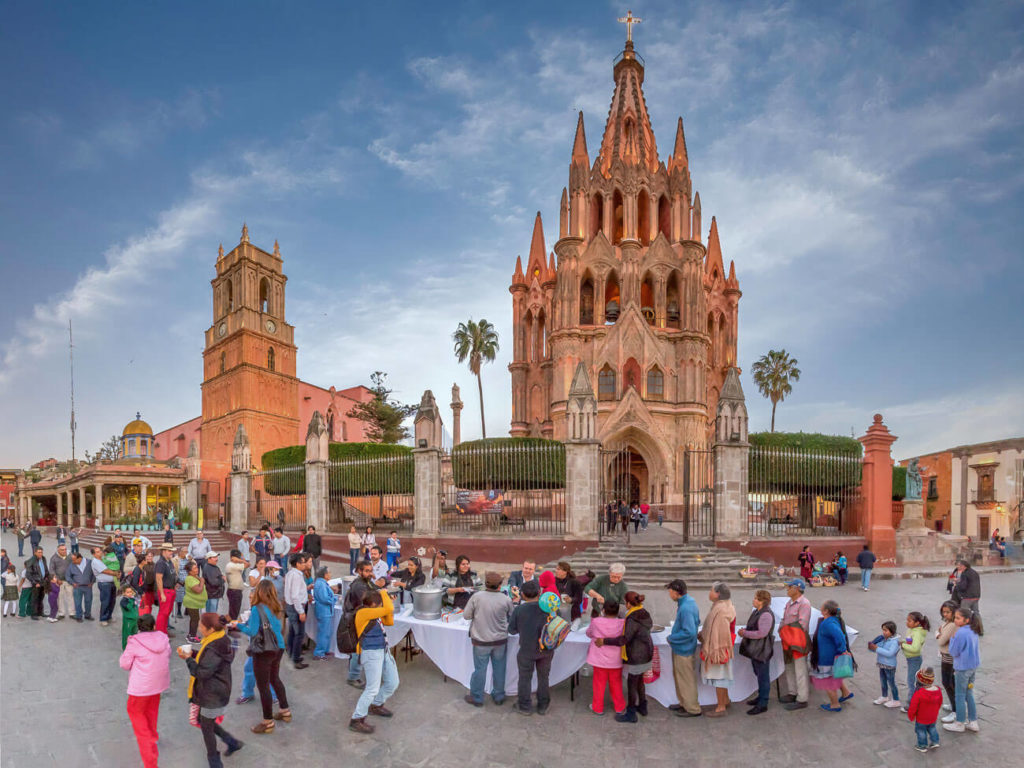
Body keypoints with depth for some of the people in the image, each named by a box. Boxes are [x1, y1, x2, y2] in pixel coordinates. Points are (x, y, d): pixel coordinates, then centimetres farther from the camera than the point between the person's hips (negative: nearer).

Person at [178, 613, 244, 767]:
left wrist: (188, 658, -17)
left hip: (212, 696, -10)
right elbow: (206, 659, 12)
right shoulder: (219, 640, 0)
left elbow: (202, 672, -27)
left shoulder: (214, 649, -30)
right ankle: (233, 743, 32)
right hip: (209, 691, 10)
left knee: (207, 727, 8)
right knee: (201, 719, 24)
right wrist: (192, 653, -1)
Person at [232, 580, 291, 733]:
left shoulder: (257, 609, -17)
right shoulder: (276, 608, 2)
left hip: (263, 651, -7)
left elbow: (253, 631, -17)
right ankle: (285, 711, 35)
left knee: (263, 686, 4)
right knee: (275, 679, 24)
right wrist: (247, 622, 16)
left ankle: (268, 722, 13)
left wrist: (239, 625, -1)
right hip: (278, 648, 7)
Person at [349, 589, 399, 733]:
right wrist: (383, 593, -9)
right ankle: (356, 720, 2)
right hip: (371, 653, -9)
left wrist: (387, 601, 7)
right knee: (373, 688, -9)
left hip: (383, 651, 9)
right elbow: (388, 609, -24)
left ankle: (376, 706, 38)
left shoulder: (374, 614, 10)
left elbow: (389, 621, 16)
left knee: (392, 683, 16)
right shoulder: (363, 613, -17)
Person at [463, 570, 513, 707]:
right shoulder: (506, 599, -12)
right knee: (499, 669, 17)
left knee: (480, 669, 12)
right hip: (500, 640, 1)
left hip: (481, 640, -1)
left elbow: (466, 616, -7)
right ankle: (498, 696, 31)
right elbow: (511, 618, 2)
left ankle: (476, 698, 26)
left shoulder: (476, 597, -16)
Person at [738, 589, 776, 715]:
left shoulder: (766, 615, -22)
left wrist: (745, 633, -19)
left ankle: (763, 704, 7)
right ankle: (761, 696, 35)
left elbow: (761, 633, -27)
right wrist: (744, 629, 0)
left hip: (762, 650, -10)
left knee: (763, 676, 0)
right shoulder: (756, 612, 10)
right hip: (754, 649, 10)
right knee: (759, 674, 21)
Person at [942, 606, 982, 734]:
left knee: (960, 696, 7)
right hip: (973, 666, 8)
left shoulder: (961, 633, -27)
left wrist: (953, 638, -11)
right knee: (969, 694, 20)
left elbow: (953, 652, -18)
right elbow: (969, 648, 12)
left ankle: (959, 724, 18)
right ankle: (973, 722, 29)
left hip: (963, 668, -8)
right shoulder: (973, 631, 0)